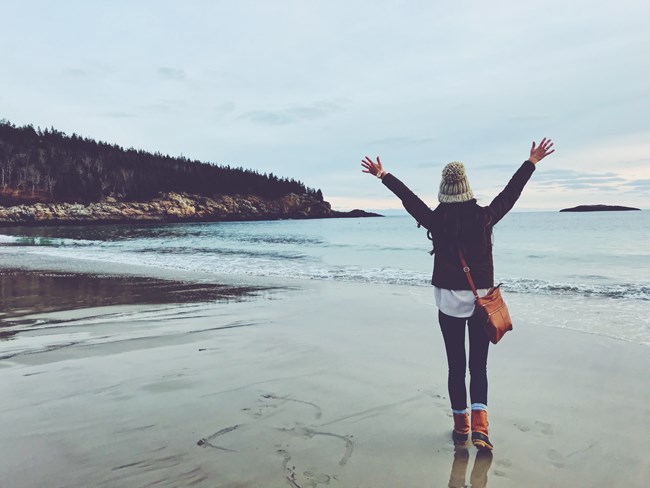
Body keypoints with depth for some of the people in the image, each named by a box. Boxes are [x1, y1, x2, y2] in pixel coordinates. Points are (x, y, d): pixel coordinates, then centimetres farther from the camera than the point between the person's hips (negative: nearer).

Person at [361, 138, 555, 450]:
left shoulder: (436, 221, -7)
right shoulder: (484, 217, -7)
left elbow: (409, 198, 5)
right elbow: (510, 193, 6)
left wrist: (384, 176, 20)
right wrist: (531, 163, 19)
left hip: (449, 300, 0)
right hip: (482, 300, 0)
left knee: (455, 366, 10)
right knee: (479, 366, 9)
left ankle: (461, 427, 20)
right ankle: (479, 427, -3)